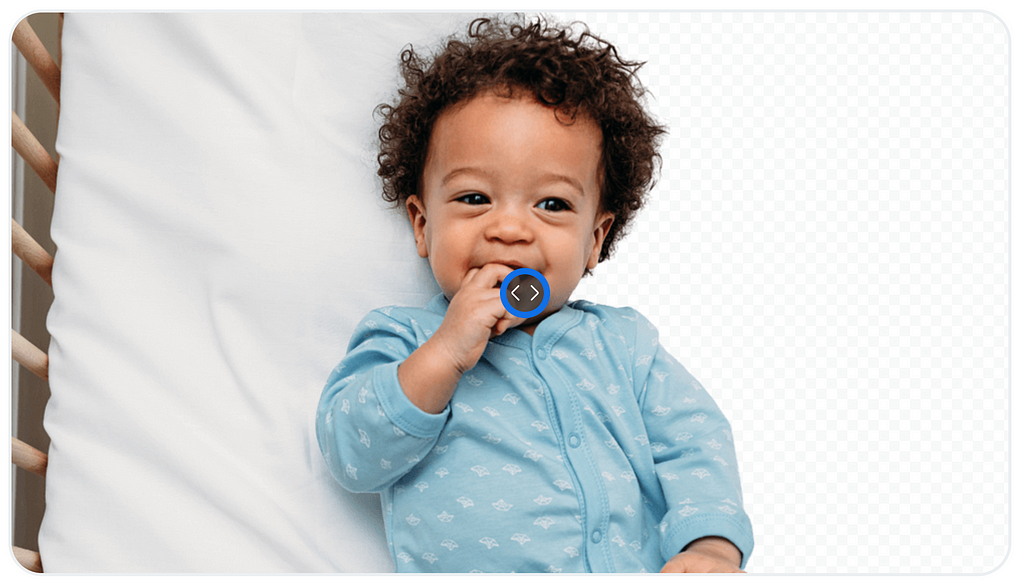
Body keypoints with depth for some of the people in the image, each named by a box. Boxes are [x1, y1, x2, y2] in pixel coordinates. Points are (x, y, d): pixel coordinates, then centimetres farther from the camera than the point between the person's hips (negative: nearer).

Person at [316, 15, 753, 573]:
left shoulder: (622, 341, 16)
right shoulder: (401, 339, 9)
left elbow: (692, 442, 11)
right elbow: (352, 456, -3)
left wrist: (711, 544, -8)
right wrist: (443, 357, -14)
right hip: (468, 573, -3)